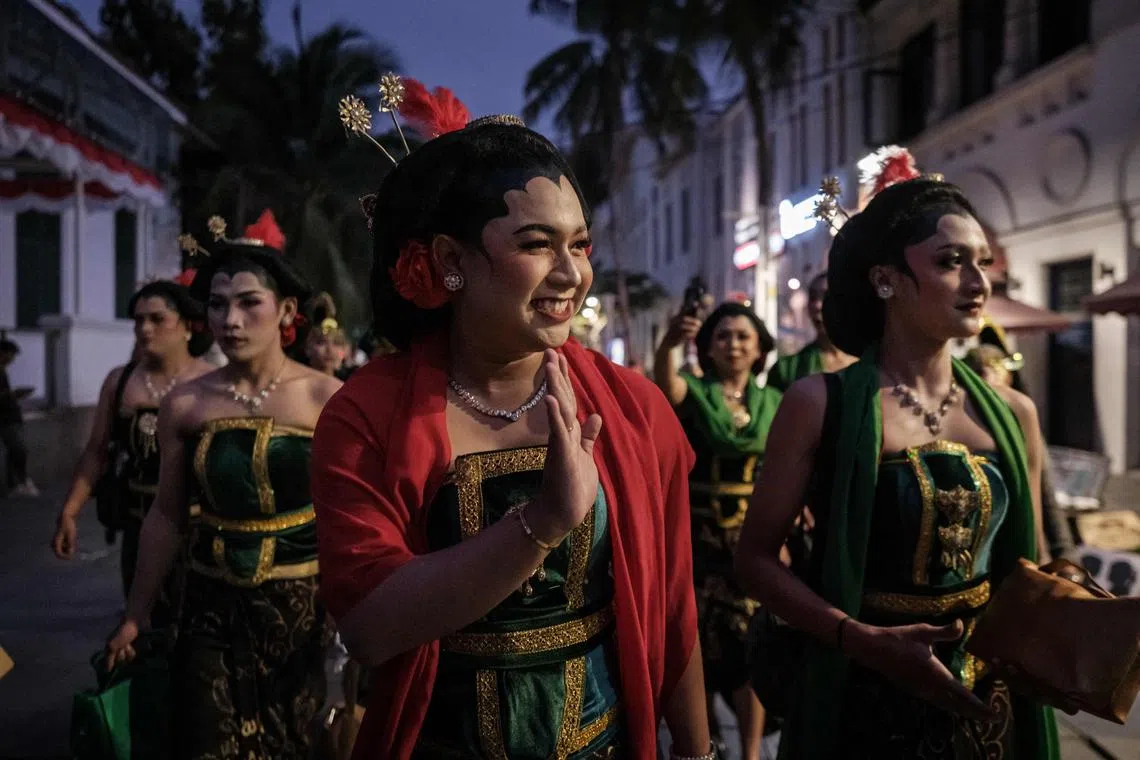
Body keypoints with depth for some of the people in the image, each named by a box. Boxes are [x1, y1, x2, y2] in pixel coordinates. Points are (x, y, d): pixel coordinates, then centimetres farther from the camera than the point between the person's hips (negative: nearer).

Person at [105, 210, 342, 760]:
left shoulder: (326, 399, -10)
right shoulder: (184, 405, -2)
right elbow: (167, 517, 7)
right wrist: (135, 616, 11)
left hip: (305, 608, -1)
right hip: (213, 611, 2)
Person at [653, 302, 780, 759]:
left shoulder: (774, 402, 5)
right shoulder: (694, 392, -5)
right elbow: (665, 383, -30)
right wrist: (668, 343, -50)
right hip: (700, 536, -2)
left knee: (752, 642, 3)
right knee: (700, 640, 8)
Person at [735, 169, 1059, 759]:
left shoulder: (1011, 413, 1)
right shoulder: (821, 402, -12)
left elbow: (1030, 569, 11)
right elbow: (756, 557, -10)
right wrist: (863, 639, -21)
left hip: (988, 706, 4)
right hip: (862, 699, -4)